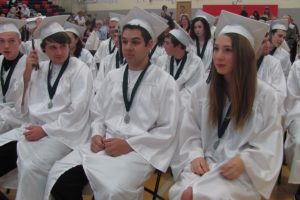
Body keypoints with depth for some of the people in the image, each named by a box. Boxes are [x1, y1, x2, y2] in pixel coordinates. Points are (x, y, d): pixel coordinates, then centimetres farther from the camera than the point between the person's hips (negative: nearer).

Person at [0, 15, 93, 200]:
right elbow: (24, 105, 11)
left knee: (31, 168, -30)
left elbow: (76, 111, -12)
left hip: (62, 133, -6)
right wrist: (27, 73, -1)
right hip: (32, 128, 6)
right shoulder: (40, 68, 14)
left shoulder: (80, 70, -3)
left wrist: (44, 130, -16)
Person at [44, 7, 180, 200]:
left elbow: (167, 131, -6)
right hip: (104, 145, 5)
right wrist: (97, 135, -3)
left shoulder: (165, 82, -2)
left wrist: (129, 145, -14)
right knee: (60, 177, -16)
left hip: (139, 150, -4)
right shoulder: (112, 76, 14)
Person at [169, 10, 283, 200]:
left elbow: (269, 146, -2)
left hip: (243, 171, -2)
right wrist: (195, 155, -11)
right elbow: (190, 133, 7)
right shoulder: (202, 90, 6)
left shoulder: (265, 95, -2)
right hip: (206, 164, 2)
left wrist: (243, 161, -18)